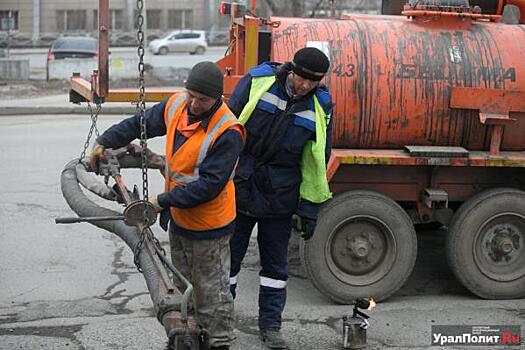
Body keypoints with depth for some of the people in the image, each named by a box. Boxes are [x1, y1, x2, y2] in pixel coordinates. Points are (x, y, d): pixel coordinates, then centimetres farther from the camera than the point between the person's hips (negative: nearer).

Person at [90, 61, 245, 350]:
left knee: (211, 291, 4)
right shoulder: (177, 105, -4)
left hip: (208, 227, -8)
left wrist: (163, 201, -25)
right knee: (182, 286, 21)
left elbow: (209, 185, -27)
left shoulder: (227, 132, -26)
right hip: (178, 217, 8)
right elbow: (140, 123, 15)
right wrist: (105, 142, 16)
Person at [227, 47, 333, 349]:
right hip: (239, 189, -1)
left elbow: (317, 161, 4)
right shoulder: (256, 82, -10)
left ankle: (270, 324, 26)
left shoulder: (320, 106, -3)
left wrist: (310, 208, 3)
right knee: (228, 257, 9)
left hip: (281, 198, 1)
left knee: (276, 264, 11)